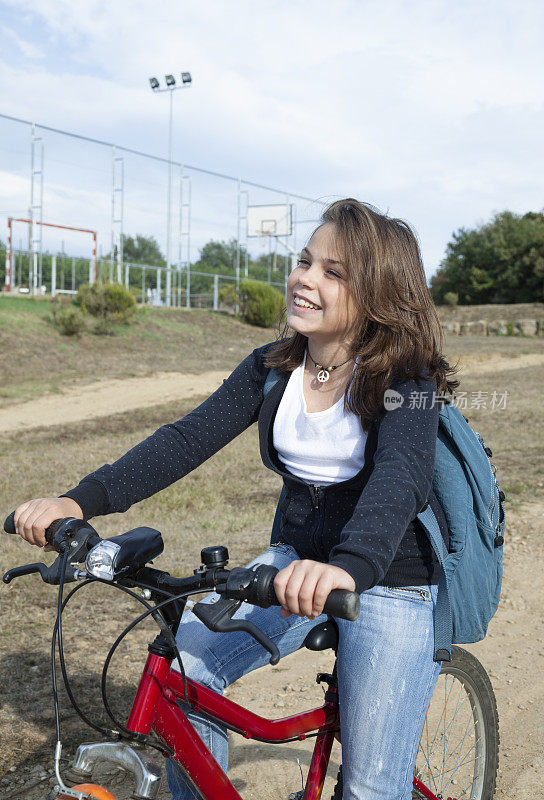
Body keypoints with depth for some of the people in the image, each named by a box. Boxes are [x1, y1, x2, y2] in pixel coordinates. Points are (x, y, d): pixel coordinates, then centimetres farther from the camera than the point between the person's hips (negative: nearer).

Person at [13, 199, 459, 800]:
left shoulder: (406, 379, -18)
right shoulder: (271, 368, -2)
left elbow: (401, 476, -36)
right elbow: (189, 438, -11)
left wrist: (349, 566, -57)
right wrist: (82, 499, -25)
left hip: (392, 579, -4)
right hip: (297, 560, 5)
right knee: (182, 667, -13)